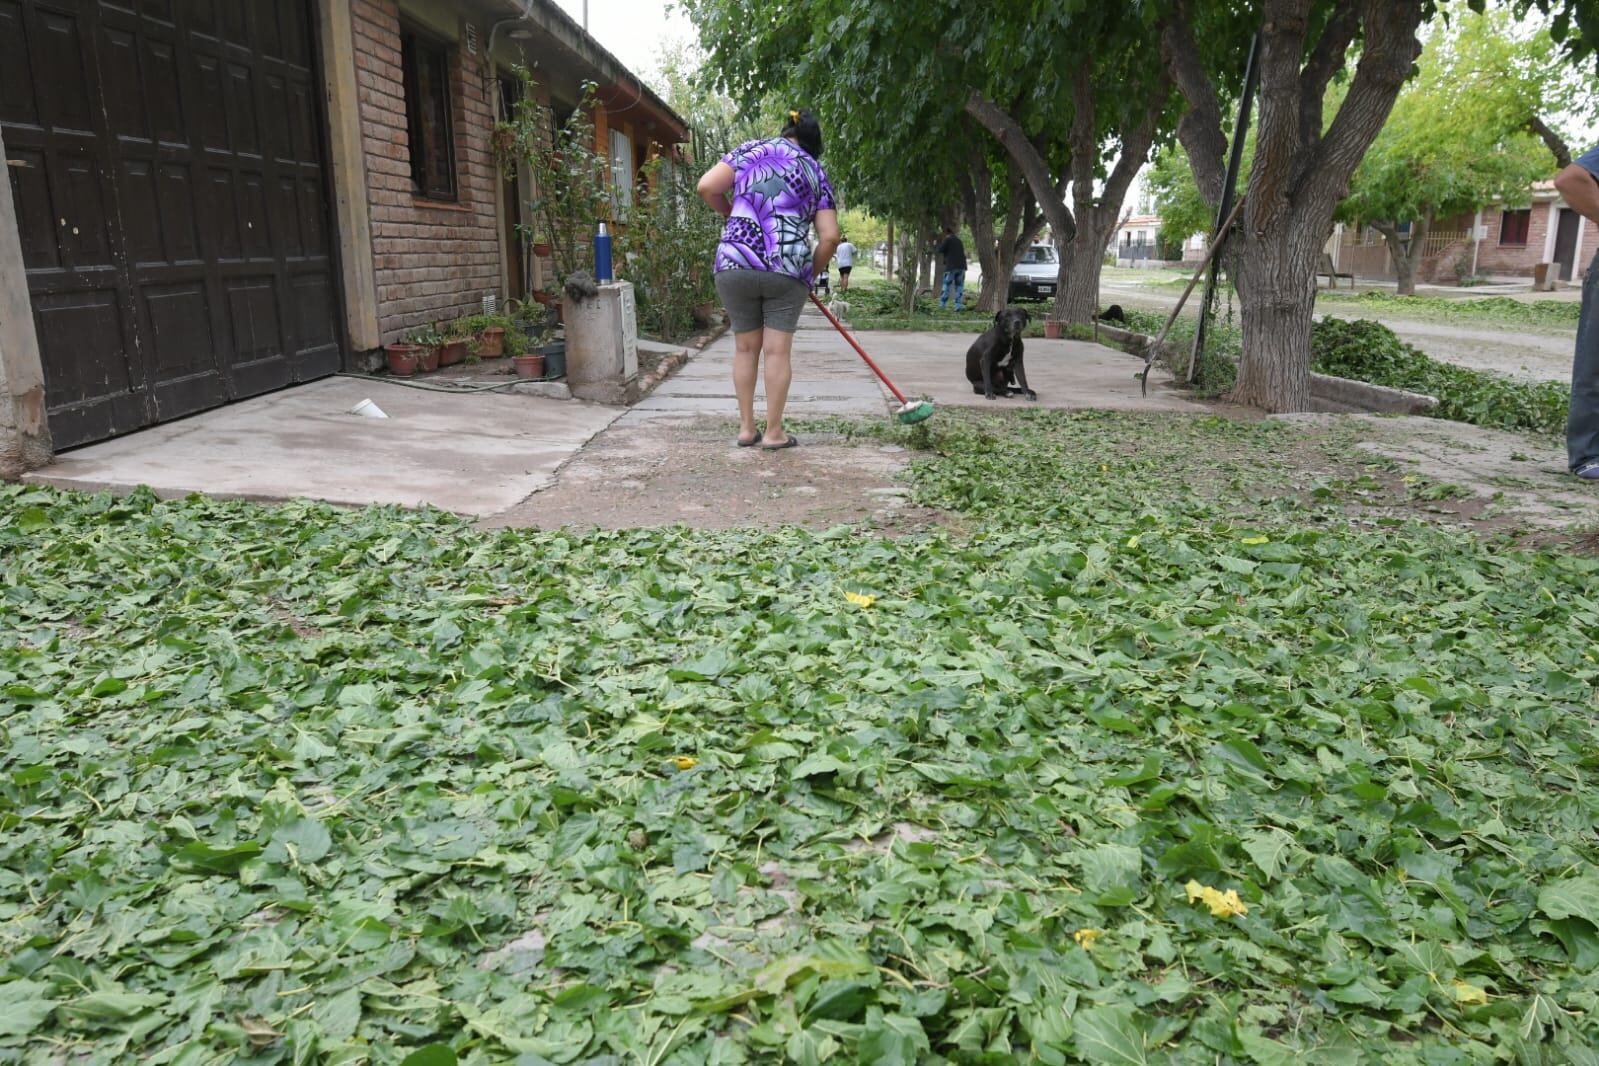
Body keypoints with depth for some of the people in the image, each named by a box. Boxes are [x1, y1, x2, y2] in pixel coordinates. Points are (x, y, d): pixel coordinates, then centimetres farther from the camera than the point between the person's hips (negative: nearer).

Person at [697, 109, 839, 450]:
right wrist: (813, 272, 21)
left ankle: (746, 428, 16)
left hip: (735, 265, 1)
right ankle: (774, 433, 7)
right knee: (778, 351, 4)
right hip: (787, 269, -1)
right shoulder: (816, 172, 13)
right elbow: (830, 236, 6)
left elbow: (707, 187, 1)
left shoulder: (750, 150, 12)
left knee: (745, 347, 11)